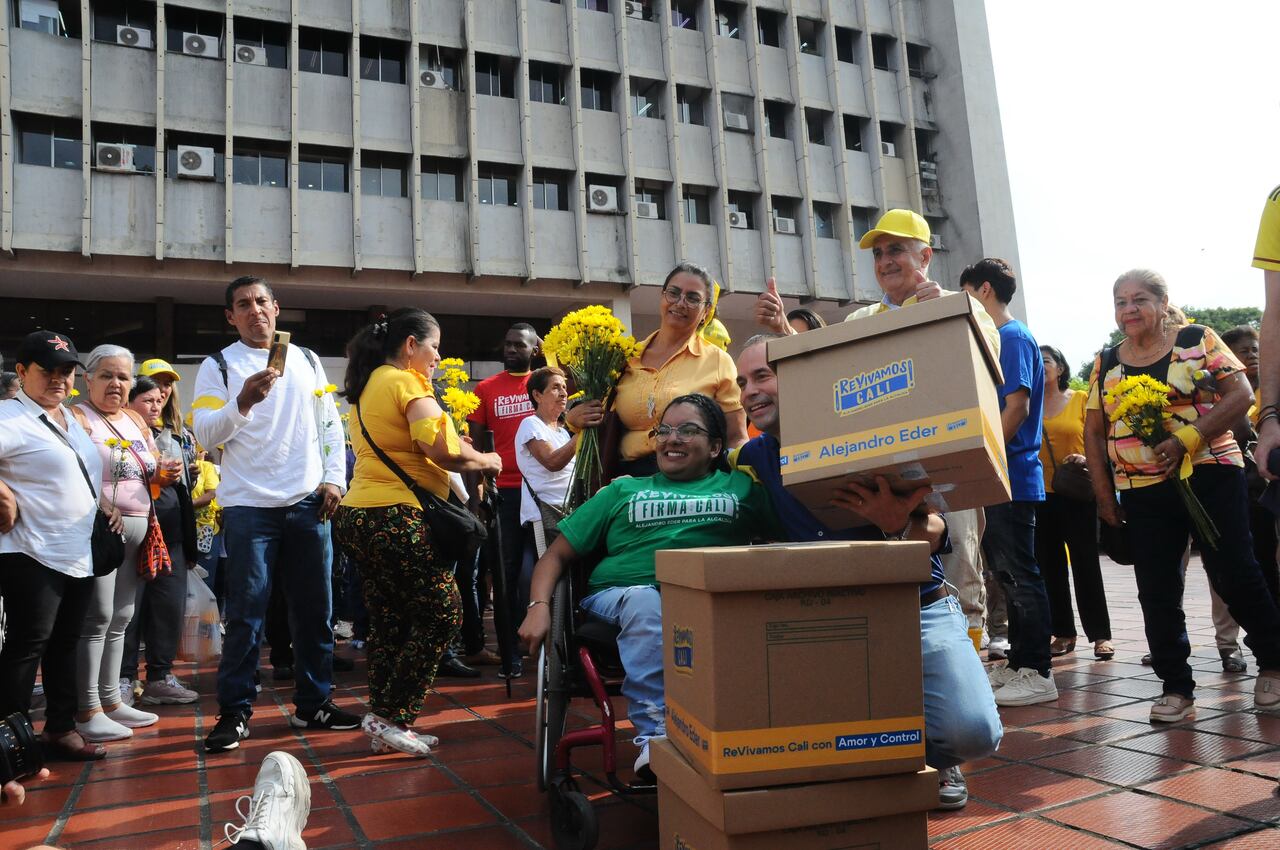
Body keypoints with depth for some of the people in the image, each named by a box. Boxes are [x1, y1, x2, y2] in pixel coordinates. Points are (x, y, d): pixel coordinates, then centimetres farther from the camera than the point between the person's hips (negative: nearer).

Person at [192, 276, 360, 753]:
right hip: (248, 507, -3)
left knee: (314, 609, 8)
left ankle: (312, 704, 19)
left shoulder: (307, 361, 12)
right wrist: (243, 402, -23)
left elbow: (331, 425, 14)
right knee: (245, 614, 0)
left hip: (308, 503, 3)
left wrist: (334, 478, 3)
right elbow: (204, 435, -7)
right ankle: (234, 713, 11)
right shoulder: (219, 366, 2)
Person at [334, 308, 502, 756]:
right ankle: (388, 715, 1)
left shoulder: (367, 387, 19)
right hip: (396, 517, -10)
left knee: (389, 622, 13)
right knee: (443, 614, -1)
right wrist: (487, 462, -2)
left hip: (358, 516, 10)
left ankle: (386, 726, 17)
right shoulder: (407, 383, -10)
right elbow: (443, 449, -20)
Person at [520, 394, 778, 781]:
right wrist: (539, 606, 3)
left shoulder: (741, 487, 24)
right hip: (619, 595, 1)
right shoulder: (624, 490, 25)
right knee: (645, 601, -35)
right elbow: (557, 554, 21)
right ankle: (653, 733, -33)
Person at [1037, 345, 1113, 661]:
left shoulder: (1081, 399, 2)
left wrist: (1086, 459, -16)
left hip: (1077, 492, -2)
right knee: (1049, 564, 7)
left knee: (1085, 562, 0)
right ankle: (1063, 633, 18)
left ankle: (1100, 634, 8)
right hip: (1040, 494, 3)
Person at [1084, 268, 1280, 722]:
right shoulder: (1106, 363, 10)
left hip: (1209, 476, -3)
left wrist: (1188, 439, -19)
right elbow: (1094, 433, 10)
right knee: (1156, 592, 3)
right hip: (1141, 492, 3)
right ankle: (1176, 688, 13)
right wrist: (1104, 496, 5)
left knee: (1235, 574, 0)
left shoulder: (1197, 340, 2)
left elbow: (1241, 394, -7)